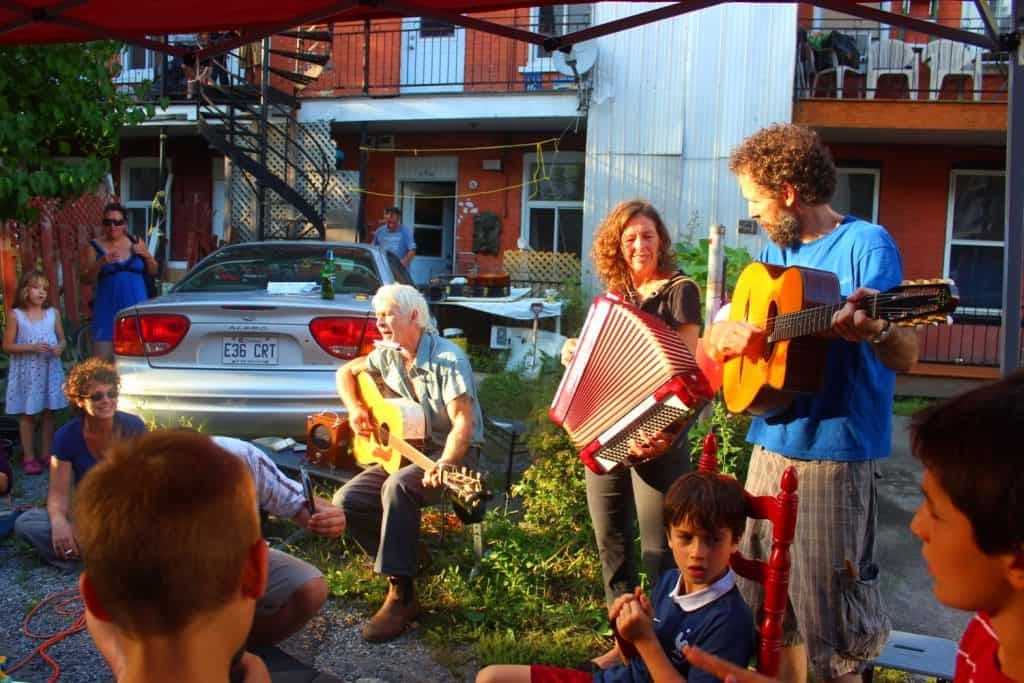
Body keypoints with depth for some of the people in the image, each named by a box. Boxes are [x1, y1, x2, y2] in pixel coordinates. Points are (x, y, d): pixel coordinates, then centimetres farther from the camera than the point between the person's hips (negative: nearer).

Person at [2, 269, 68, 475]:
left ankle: (45, 454, 19)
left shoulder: (53, 313, 3)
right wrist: (32, 347, -18)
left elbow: (62, 339, 12)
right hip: (26, 371, -3)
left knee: (48, 412, 8)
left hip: (50, 370, 3)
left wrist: (59, 348, -11)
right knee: (27, 414, 4)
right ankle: (29, 457, 12)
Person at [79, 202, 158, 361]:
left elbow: (153, 271, 15)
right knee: (104, 358, -8)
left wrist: (146, 254, -3)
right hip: (108, 310, -2)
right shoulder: (94, 247, 3)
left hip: (137, 307, 2)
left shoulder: (136, 243, 9)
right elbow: (85, 279, -1)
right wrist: (101, 263, -17)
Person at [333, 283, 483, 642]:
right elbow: (346, 372, 21)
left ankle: (400, 596, -29)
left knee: (398, 486, -36)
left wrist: (443, 465, -39)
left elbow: (463, 423, -23)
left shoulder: (447, 359, -17)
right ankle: (401, 565, -2)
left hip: (452, 454, -7)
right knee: (346, 500, -13)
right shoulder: (389, 355, 4)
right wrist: (355, 408, 2)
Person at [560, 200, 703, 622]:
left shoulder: (678, 290, -6)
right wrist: (575, 353, 4)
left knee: (659, 551, -3)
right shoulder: (614, 294, 13)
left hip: (653, 437, -6)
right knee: (611, 542, 14)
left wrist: (669, 428, -28)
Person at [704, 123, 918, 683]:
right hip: (771, 444, 7)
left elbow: (906, 357, -17)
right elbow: (715, 341, 13)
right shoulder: (776, 252, 12)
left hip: (835, 453, -7)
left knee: (830, 611, 0)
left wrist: (874, 330, -39)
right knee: (769, 602, 16)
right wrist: (724, 333, -10)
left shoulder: (866, 244, -8)